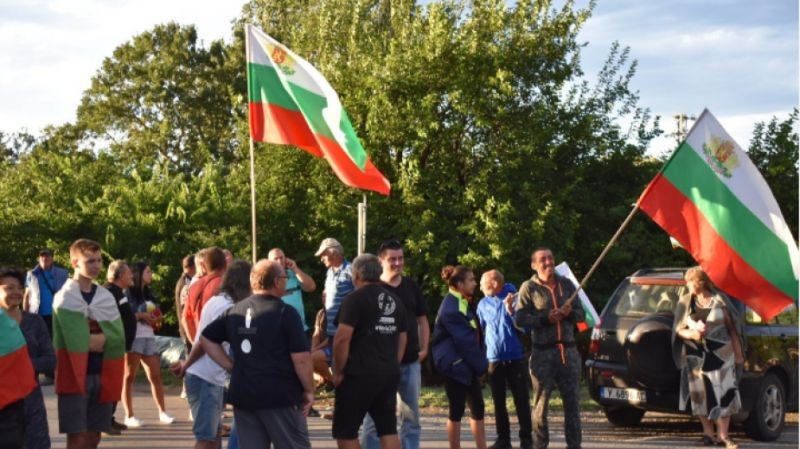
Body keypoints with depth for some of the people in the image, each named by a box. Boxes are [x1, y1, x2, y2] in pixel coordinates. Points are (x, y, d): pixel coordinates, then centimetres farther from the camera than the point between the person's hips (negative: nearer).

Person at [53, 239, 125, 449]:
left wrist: (92, 339, -13)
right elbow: (76, 341, -18)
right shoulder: (65, 298, -6)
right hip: (75, 375, -5)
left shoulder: (106, 297, 11)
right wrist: (102, 339, -8)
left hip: (102, 375, 5)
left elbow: (118, 336, -2)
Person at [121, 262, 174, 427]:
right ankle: (129, 416, -1)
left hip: (149, 337, 7)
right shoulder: (128, 293, -4)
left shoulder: (149, 294, 20)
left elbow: (157, 317, 24)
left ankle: (162, 413, 9)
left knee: (155, 376, 4)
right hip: (133, 338, -7)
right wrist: (141, 316, -15)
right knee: (129, 377, -2)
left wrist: (155, 319, 2)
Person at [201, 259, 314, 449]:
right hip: (280, 396, -6)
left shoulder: (235, 311, 9)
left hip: (243, 396, 6)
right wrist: (309, 390, -2)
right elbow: (301, 358, -15)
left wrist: (232, 368, 11)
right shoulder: (285, 313, -10)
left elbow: (207, 339, 15)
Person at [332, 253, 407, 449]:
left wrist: (339, 371, -8)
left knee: (345, 431, 3)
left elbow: (342, 339, -17)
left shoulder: (355, 299, -9)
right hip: (389, 374, 7)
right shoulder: (395, 301, 13)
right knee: (388, 428, 10)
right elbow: (402, 339, 18)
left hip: (360, 374, -7)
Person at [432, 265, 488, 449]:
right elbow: (464, 340, -18)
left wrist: (479, 363, 10)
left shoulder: (461, 303, 14)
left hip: (468, 365, 9)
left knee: (477, 407, 8)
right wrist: (481, 364, -11)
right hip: (455, 365, -9)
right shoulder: (451, 308, -17)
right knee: (457, 410, -1)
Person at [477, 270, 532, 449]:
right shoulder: (483, 304, 6)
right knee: (498, 401, 9)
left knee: (521, 400, 0)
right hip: (494, 359, 4)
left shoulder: (514, 298, -5)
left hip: (515, 357, -4)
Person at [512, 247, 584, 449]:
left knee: (572, 401, 7)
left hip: (568, 350, 4)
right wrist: (545, 318, -19)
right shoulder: (529, 287, -1)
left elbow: (581, 314, 13)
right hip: (543, 353, -3)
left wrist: (570, 313, -9)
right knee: (541, 402, 2)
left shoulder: (566, 284, 10)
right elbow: (520, 319, -9)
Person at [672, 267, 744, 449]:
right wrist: (692, 334, -14)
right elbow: (678, 330, 7)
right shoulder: (685, 303, 7)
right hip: (695, 356, 3)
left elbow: (732, 328, 2)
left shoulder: (720, 300, 0)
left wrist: (738, 353, 1)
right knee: (700, 394, 2)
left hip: (721, 354, -3)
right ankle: (708, 433, 12)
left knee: (722, 393, -6)